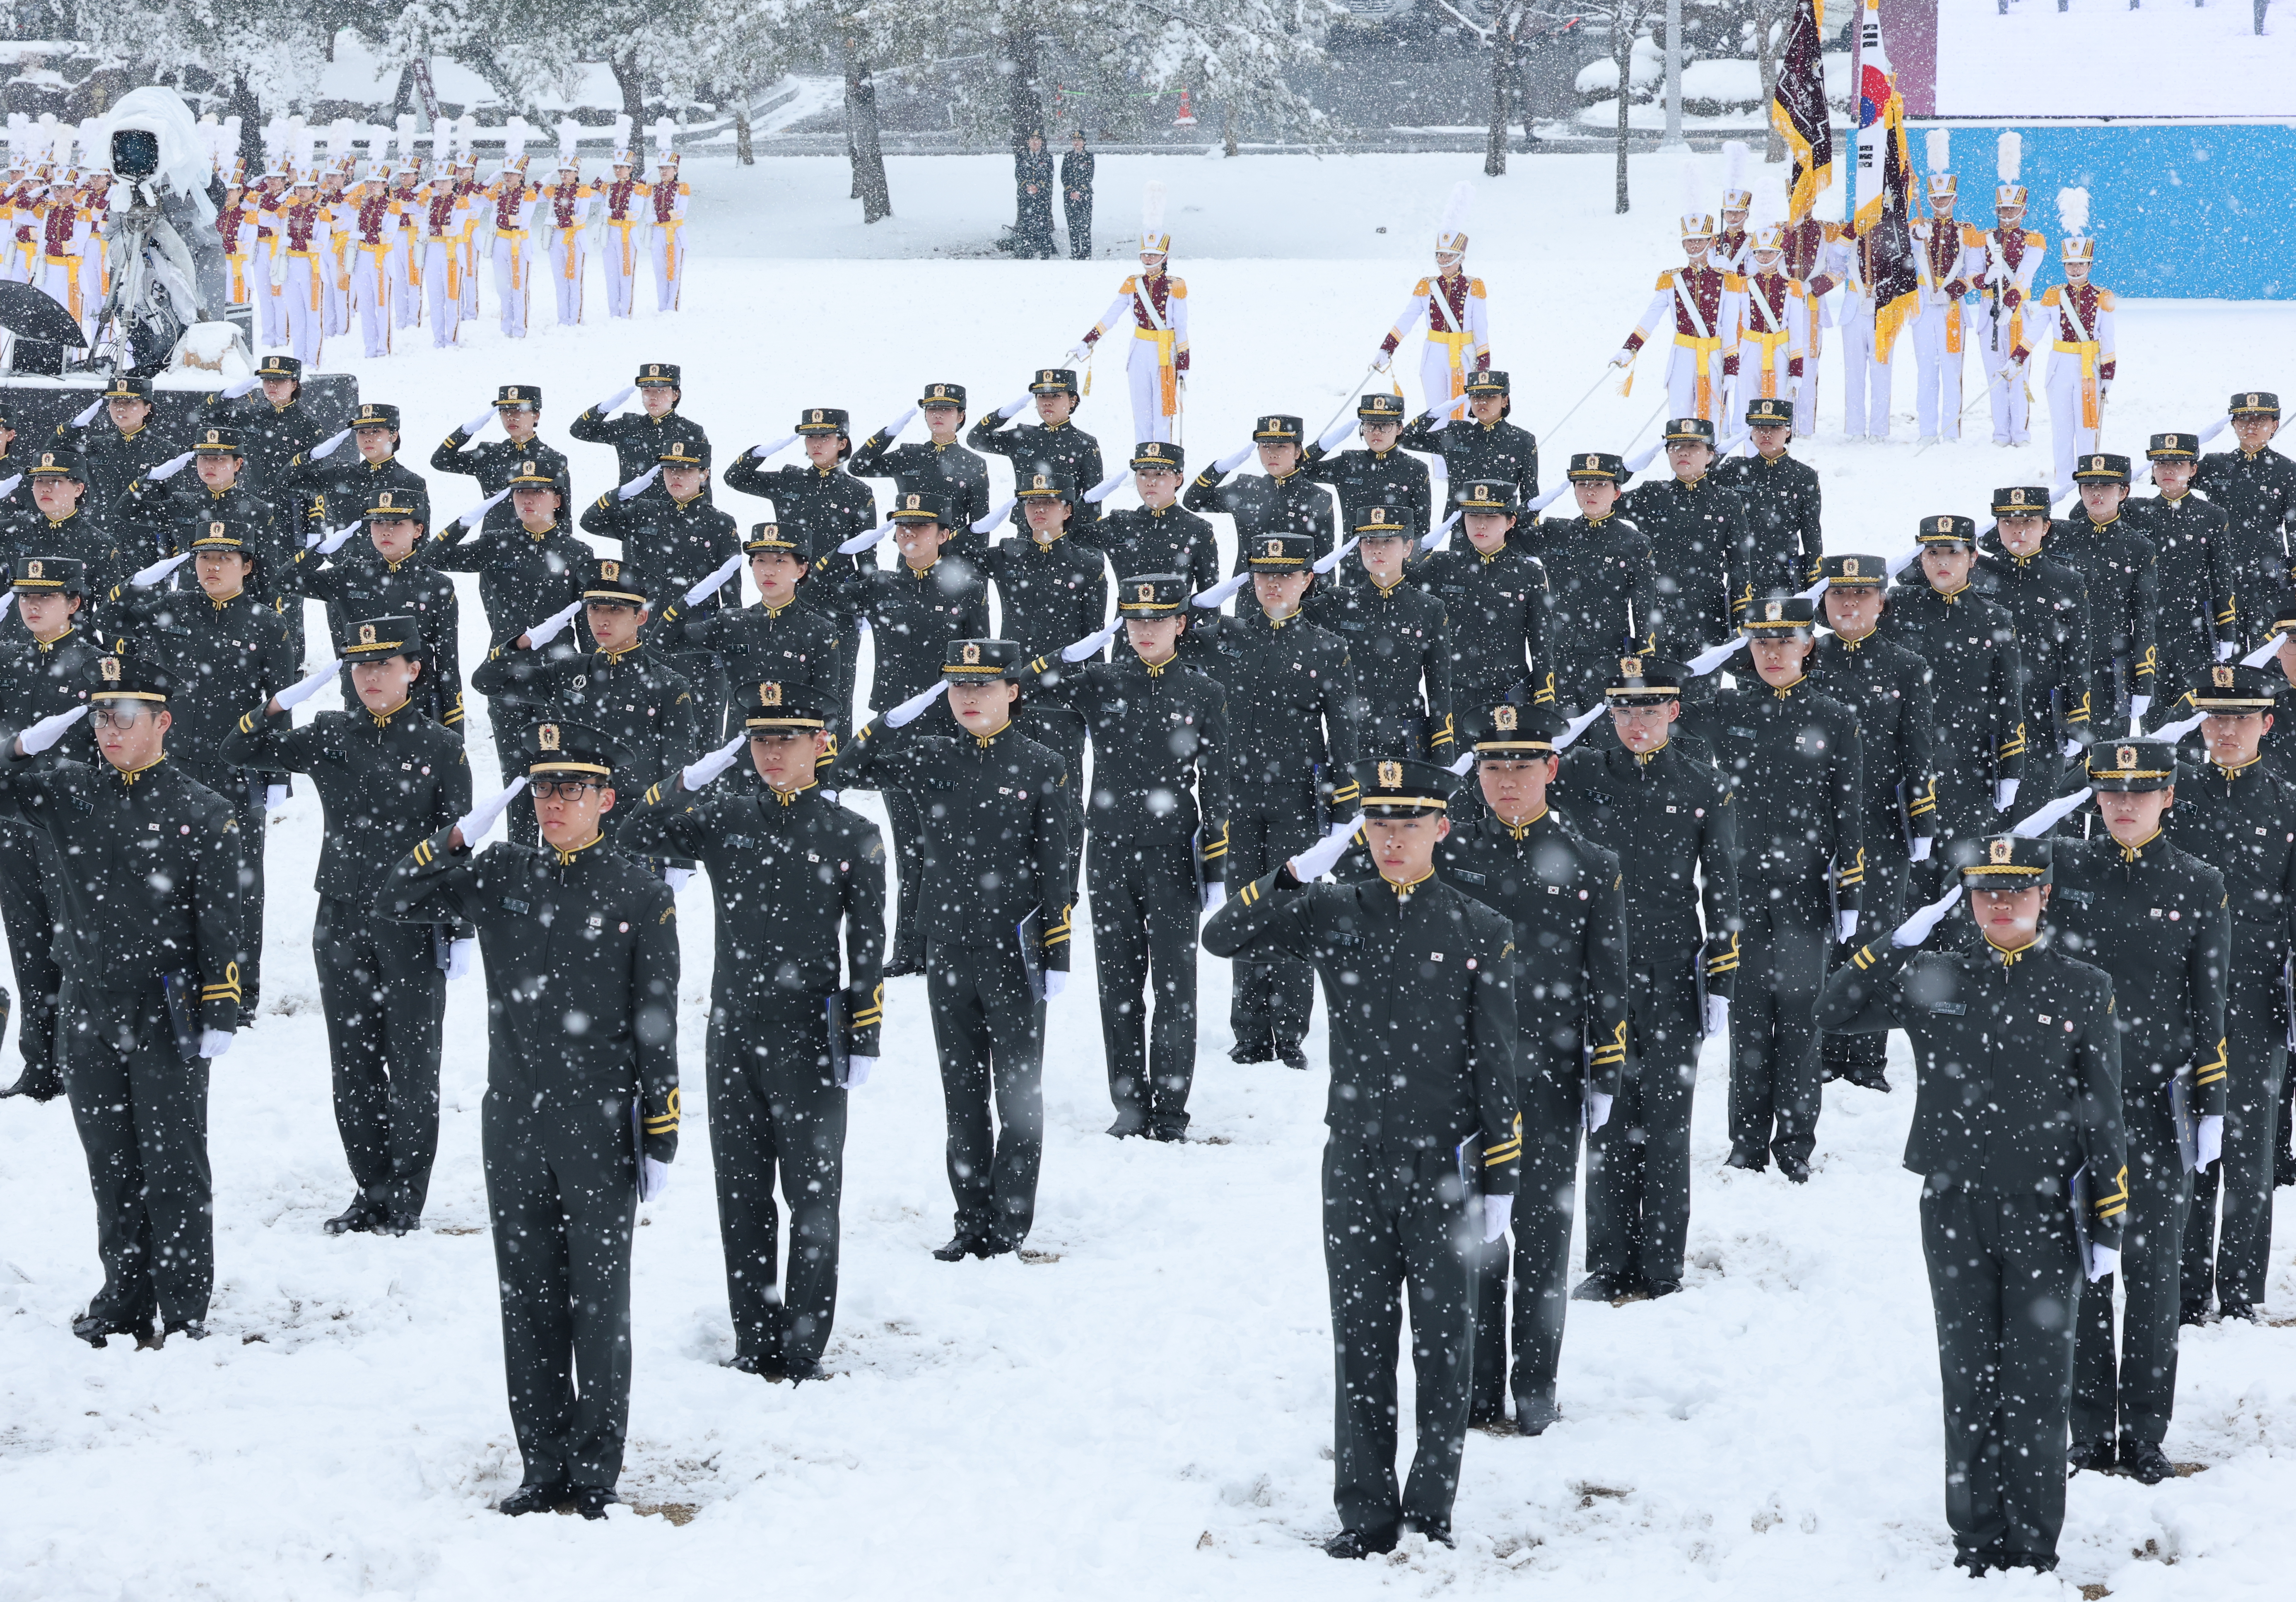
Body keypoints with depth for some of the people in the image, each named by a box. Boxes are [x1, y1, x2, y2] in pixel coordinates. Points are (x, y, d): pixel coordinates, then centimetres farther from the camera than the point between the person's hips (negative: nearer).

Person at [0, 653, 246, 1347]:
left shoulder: (202, 814, -4)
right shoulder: (67, 790, 6)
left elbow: (219, 927, -5)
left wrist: (219, 1018, -9)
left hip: (166, 1016, -4)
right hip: (88, 1012, 4)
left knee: (174, 1165, 0)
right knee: (111, 1165, 12)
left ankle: (185, 1311, 7)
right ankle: (125, 1299, 23)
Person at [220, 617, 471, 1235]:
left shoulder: (442, 748, -3)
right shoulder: (330, 737, 5)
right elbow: (238, 752, 2)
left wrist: (460, 930, -5)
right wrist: (273, 707, -15)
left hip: (412, 927, -3)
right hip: (342, 922, 3)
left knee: (412, 1066, 2)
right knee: (353, 1065, 8)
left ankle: (407, 1199, 11)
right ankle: (371, 1191, 19)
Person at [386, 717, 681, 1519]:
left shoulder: (641, 895, -3)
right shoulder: (500, 875, 6)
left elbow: (656, 1026, -2)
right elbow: (394, 905, 3)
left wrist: (661, 1136, -4)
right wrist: (457, 840, -10)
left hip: (600, 1130, -3)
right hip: (514, 1129, 4)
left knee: (599, 1305, 3)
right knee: (527, 1303, 9)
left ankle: (596, 1474, 12)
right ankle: (544, 1468, 18)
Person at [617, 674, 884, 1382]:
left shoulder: (853, 837, -2)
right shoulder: (723, 817, 5)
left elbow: (868, 948, -2)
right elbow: (635, 838, -4)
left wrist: (864, 1042, -6)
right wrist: (690, 782, -17)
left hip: (809, 1038, -3)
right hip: (732, 1032, 3)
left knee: (814, 1199, 2)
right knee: (742, 1198, 9)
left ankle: (804, 1352, 10)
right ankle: (755, 1344, 19)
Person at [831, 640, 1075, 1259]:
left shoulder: (1042, 768, -5)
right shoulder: (933, 758, 5)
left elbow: (1058, 870, -4)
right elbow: (846, 772, 1)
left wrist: (1057, 958, -7)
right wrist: (896, 719, -11)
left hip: (1015, 952, -4)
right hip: (948, 951, 4)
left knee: (1018, 1090, 4)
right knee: (962, 1091, 10)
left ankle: (1009, 1224, 10)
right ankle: (972, 1220, 17)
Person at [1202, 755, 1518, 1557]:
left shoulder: (1480, 932, -3)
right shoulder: (1333, 913, 3)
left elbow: (1497, 1064, -2)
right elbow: (1220, 937, -5)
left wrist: (1500, 1180, -5)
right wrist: (1295, 873, -17)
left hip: (1443, 1167, -2)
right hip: (1355, 1163, 2)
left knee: (1443, 1342, 5)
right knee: (1360, 1341, 7)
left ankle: (1431, 1510, 15)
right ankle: (1366, 1513, 15)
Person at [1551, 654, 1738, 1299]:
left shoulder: (1704, 786, 3)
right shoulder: (1581, 773, 5)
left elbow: (1722, 891, 4)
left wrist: (1721, 984, 0)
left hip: (1674, 976, -1)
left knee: (1666, 1123, 2)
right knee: (1609, 1119, 3)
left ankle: (1662, 1271, 9)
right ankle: (1609, 1266, 12)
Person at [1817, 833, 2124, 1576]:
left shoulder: (2081, 989, 1)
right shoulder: (1935, 980, 5)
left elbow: (2101, 1115, 2)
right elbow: (1835, 1010, 3)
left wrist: (2108, 1222, 0)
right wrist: (1898, 942, -6)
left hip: (2044, 1215, -2)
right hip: (1955, 1213, 2)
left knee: (2037, 1388, 1)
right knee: (1969, 1382, 7)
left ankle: (2034, 1549, 10)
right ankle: (1978, 1543, 16)